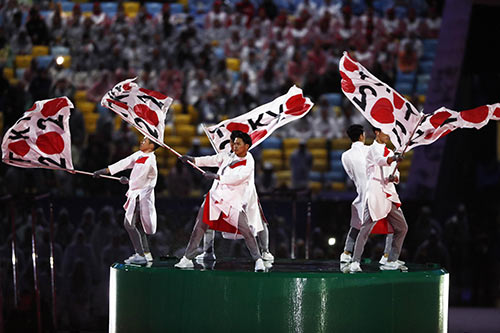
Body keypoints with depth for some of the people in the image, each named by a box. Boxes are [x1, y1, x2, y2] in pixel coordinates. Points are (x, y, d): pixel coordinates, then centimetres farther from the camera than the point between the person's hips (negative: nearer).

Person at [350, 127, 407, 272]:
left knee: (402, 227, 8)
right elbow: (380, 160, -27)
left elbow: (396, 175, 17)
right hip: (375, 194, -8)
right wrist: (394, 158, -48)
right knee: (366, 228, -15)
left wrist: (394, 177, -8)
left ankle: (391, 261, 15)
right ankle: (355, 263, -15)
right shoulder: (373, 150, -3)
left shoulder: (390, 152, 21)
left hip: (389, 195, 8)